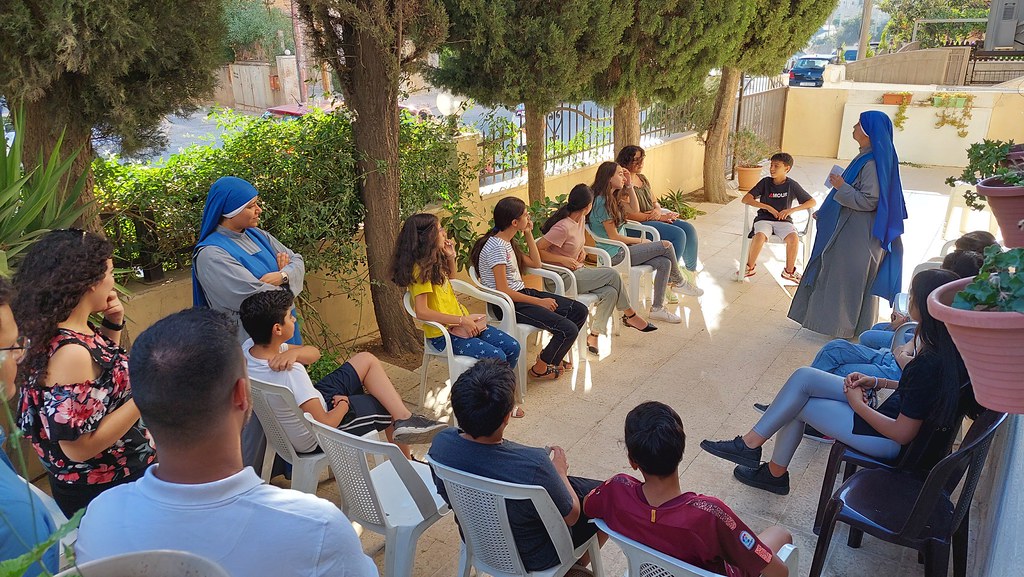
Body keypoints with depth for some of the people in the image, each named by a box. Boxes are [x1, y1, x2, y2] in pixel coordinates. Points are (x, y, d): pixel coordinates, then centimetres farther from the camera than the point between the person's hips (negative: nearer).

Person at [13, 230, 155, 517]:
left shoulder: (79, 330, -4)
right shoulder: (69, 352, -30)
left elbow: (107, 371, 16)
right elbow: (79, 446, -29)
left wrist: (113, 325, 0)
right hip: (101, 494, -9)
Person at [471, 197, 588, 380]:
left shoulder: (507, 242, 12)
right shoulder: (496, 248, -19)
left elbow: (535, 263, 23)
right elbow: (503, 291, -22)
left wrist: (528, 234, 13)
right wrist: (539, 302, -16)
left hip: (522, 293, 10)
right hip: (509, 304, -10)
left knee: (580, 311, 4)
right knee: (568, 329, -20)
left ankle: (553, 356, 19)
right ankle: (540, 369, 3)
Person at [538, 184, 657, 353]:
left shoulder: (581, 219, 7)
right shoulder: (563, 228, -21)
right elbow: (536, 250, -23)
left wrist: (581, 251, 6)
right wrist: (564, 260, -24)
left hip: (578, 271, 9)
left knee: (610, 292, -17)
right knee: (613, 274, -17)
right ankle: (630, 315, 0)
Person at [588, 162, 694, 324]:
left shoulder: (612, 198, 11)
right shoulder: (602, 201, -19)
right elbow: (614, 237, -18)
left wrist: (629, 185, 14)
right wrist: (641, 241, -7)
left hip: (621, 248, 10)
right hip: (614, 255, -10)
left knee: (664, 263, -6)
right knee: (666, 246, -11)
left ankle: (657, 308, 0)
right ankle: (679, 282, 15)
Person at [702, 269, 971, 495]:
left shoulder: (929, 363, -31)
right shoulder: (947, 348, -4)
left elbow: (903, 433, -26)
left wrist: (857, 404, -13)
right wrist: (877, 382, 4)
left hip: (892, 442, -9)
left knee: (798, 404, -3)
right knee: (804, 377, 1)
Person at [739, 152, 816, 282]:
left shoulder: (792, 185, 1)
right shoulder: (765, 182, 1)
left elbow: (812, 202, 3)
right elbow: (746, 199, -7)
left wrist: (791, 209, -11)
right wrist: (767, 207, -14)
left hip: (784, 221, 0)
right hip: (764, 219, 0)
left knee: (794, 238, -31)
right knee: (759, 236, -34)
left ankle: (789, 271, -7)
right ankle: (750, 267, -10)